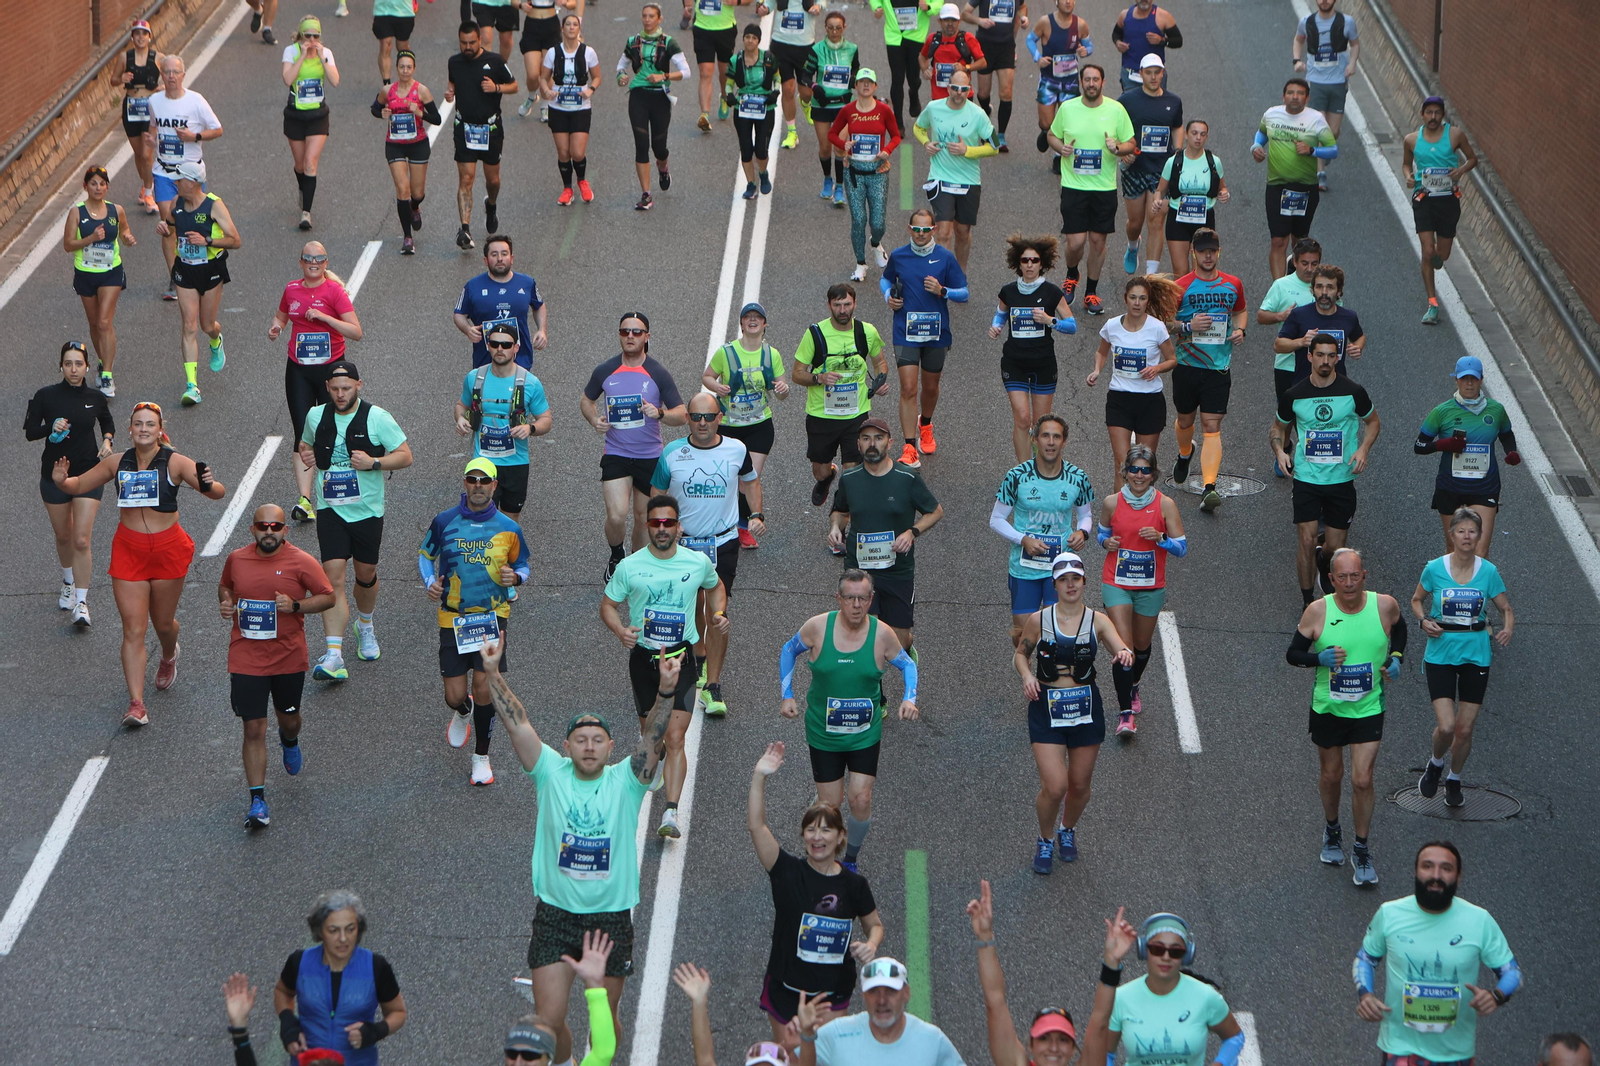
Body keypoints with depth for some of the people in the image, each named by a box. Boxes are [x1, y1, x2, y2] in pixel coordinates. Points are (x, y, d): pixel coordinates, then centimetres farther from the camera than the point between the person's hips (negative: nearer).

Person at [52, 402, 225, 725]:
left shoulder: (175, 463, -9)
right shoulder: (117, 463, 1)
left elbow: (219, 492, -16)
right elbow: (79, 485, 12)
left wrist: (207, 485, -39)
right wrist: (61, 481, -11)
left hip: (167, 548, -1)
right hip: (128, 549, 1)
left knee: (163, 623, 14)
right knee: (133, 629, -6)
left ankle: (169, 657, 52)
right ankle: (136, 704, -7)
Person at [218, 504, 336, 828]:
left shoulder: (301, 562, -8)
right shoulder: (236, 559, 0)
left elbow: (328, 597, -4)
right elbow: (225, 585, 20)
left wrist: (295, 606, -19)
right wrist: (225, 602, -3)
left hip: (289, 658, 0)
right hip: (246, 660, 0)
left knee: (289, 717, 20)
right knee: (254, 729, -5)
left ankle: (289, 741, 59)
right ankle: (258, 802, -2)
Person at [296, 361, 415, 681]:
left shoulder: (377, 418, -8)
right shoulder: (316, 416, 3)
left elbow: (405, 456, -5)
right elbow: (306, 443, 23)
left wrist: (373, 463, -21)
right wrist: (306, 454, -1)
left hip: (368, 510, -1)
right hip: (330, 510, 1)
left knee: (366, 575, 13)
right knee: (333, 577, -13)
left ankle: (365, 628, 46)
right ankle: (334, 656, -20)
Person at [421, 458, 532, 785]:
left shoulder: (508, 528, -1)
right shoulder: (444, 521, -2)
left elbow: (522, 565, 12)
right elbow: (425, 554, 14)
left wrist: (515, 577, -11)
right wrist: (430, 582, -5)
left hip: (492, 615, -1)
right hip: (453, 618, 1)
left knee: (484, 685, -10)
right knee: (455, 695, 1)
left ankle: (481, 756, 11)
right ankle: (463, 712, 42)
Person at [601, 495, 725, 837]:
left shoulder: (699, 562, -1)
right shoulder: (630, 566, -4)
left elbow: (715, 587, 21)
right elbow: (607, 605, 5)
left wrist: (718, 613, 1)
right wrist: (620, 630, -16)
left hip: (680, 657, -1)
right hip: (642, 655, 1)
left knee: (675, 738, -12)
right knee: (649, 732, 13)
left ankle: (671, 811, -16)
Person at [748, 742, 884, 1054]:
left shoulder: (854, 884, -4)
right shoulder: (788, 871, -10)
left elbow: (875, 925, 11)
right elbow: (756, 825, -23)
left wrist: (871, 945, -13)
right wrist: (759, 777, -34)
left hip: (833, 995, 1)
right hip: (786, 993, -1)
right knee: (790, 1058, 7)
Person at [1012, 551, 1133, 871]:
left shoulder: (1097, 621, -4)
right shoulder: (1038, 620, -5)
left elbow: (1122, 650, -18)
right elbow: (1020, 653, 10)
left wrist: (1125, 655, -42)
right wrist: (1027, 675, -10)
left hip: (1086, 707, 2)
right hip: (1046, 707, -2)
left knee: (1080, 785, 12)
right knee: (1054, 787, -11)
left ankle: (1067, 830, 44)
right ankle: (1045, 840, 18)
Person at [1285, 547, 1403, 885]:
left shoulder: (1384, 605, -9)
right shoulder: (1317, 611, -12)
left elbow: (1399, 628, 15)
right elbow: (1293, 654, -4)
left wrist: (1396, 657, -1)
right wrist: (1320, 658, -23)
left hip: (1368, 708, -1)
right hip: (1327, 707, 1)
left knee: (1362, 780, -7)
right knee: (1331, 775, 15)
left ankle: (1361, 851, 9)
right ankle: (1332, 830, 43)